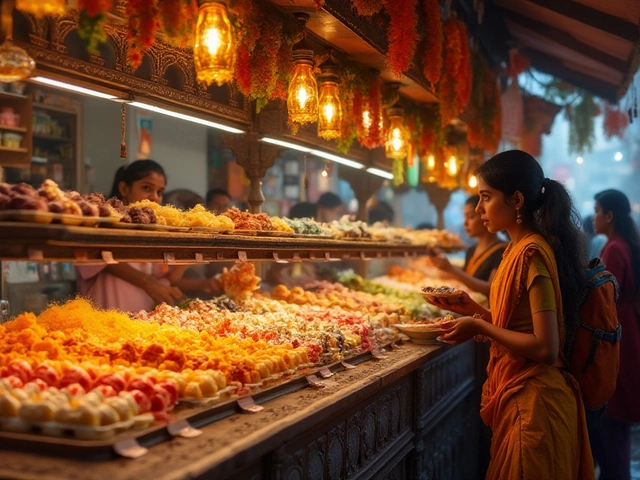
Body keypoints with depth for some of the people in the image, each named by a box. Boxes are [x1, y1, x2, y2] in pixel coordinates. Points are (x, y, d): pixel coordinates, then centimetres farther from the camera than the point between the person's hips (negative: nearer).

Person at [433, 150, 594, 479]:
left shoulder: (531, 253, -19)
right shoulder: (519, 249, 8)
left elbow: (545, 348, -24)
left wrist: (479, 327, -17)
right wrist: (474, 311, 5)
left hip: (533, 402, -9)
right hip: (518, 398, 9)